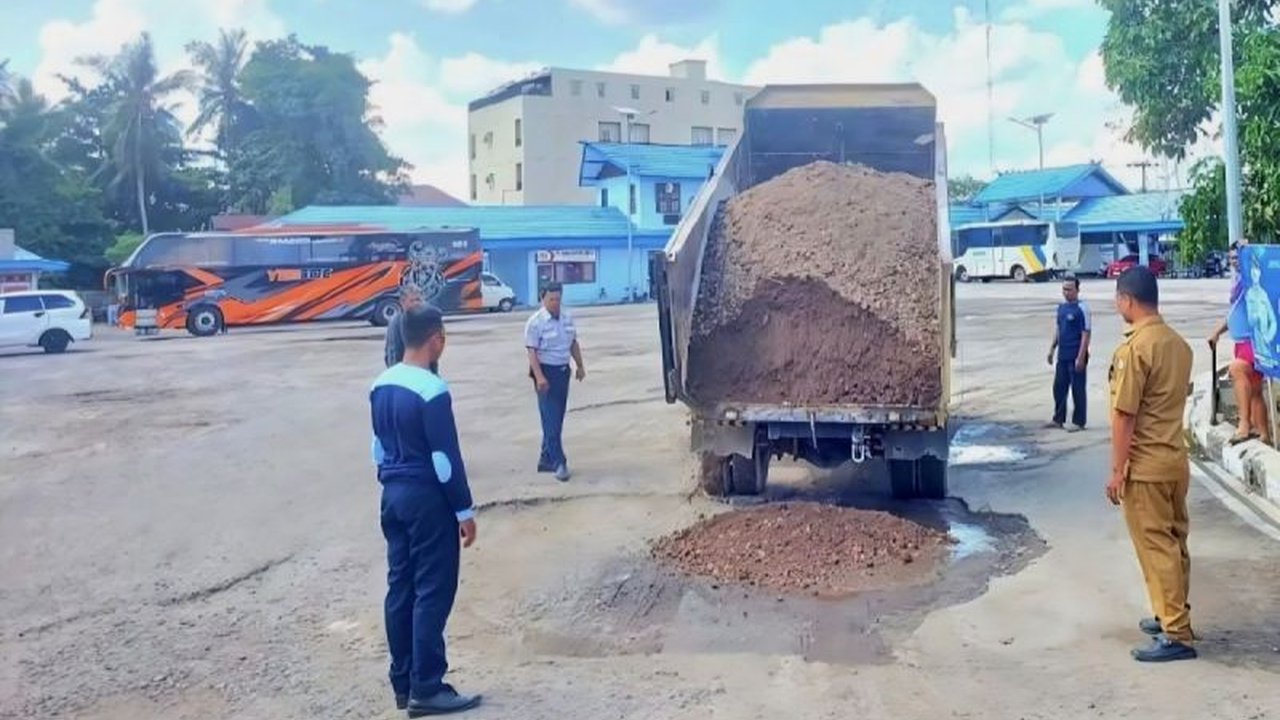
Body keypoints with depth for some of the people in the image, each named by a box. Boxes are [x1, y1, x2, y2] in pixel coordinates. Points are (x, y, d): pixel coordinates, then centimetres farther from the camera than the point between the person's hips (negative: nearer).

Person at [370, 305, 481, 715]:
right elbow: (445, 458, -17)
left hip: (393, 495, 8)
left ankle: (403, 683, 20)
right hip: (427, 498, -8)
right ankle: (426, 689, 4)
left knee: (400, 587, 12)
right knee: (432, 592, -1)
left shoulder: (381, 386, 6)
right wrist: (465, 510, -10)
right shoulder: (432, 391, -19)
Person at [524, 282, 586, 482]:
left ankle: (546, 459, 21)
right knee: (551, 420, -7)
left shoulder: (567, 318, 8)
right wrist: (539, 377, -25)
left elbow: (573, 343, 19)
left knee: (557, 419, 11)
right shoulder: (535, 322, -12)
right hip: (546, 371, -7)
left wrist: (580, 365, 18)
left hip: (563, 370, 7)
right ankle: (559, 462, -7)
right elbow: (532, 351, -17)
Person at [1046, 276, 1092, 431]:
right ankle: (1058, 419, 24)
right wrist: (1052, 349, 17)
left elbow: (1086, 334, -15)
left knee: (1078, 390, 2)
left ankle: (1078, 422, 10)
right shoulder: (1061, 307, 10)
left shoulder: (1082, 309, -13)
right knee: (1059, 387, 13)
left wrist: (1081, 357, -19)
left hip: (1076, 357, -7)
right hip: (1062, 356, 8)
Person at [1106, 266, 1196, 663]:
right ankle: (1173, 616, 28)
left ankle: (1177, 635, 0)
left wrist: (1117, 470, -13)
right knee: (1174, 543, 16)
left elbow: (1124, 416, -18)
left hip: (1145, 466, -8)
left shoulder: (1133, 348, -19)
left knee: (1156, 548, -3)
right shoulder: (1179, 344, 7)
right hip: (1175, 459, 9)